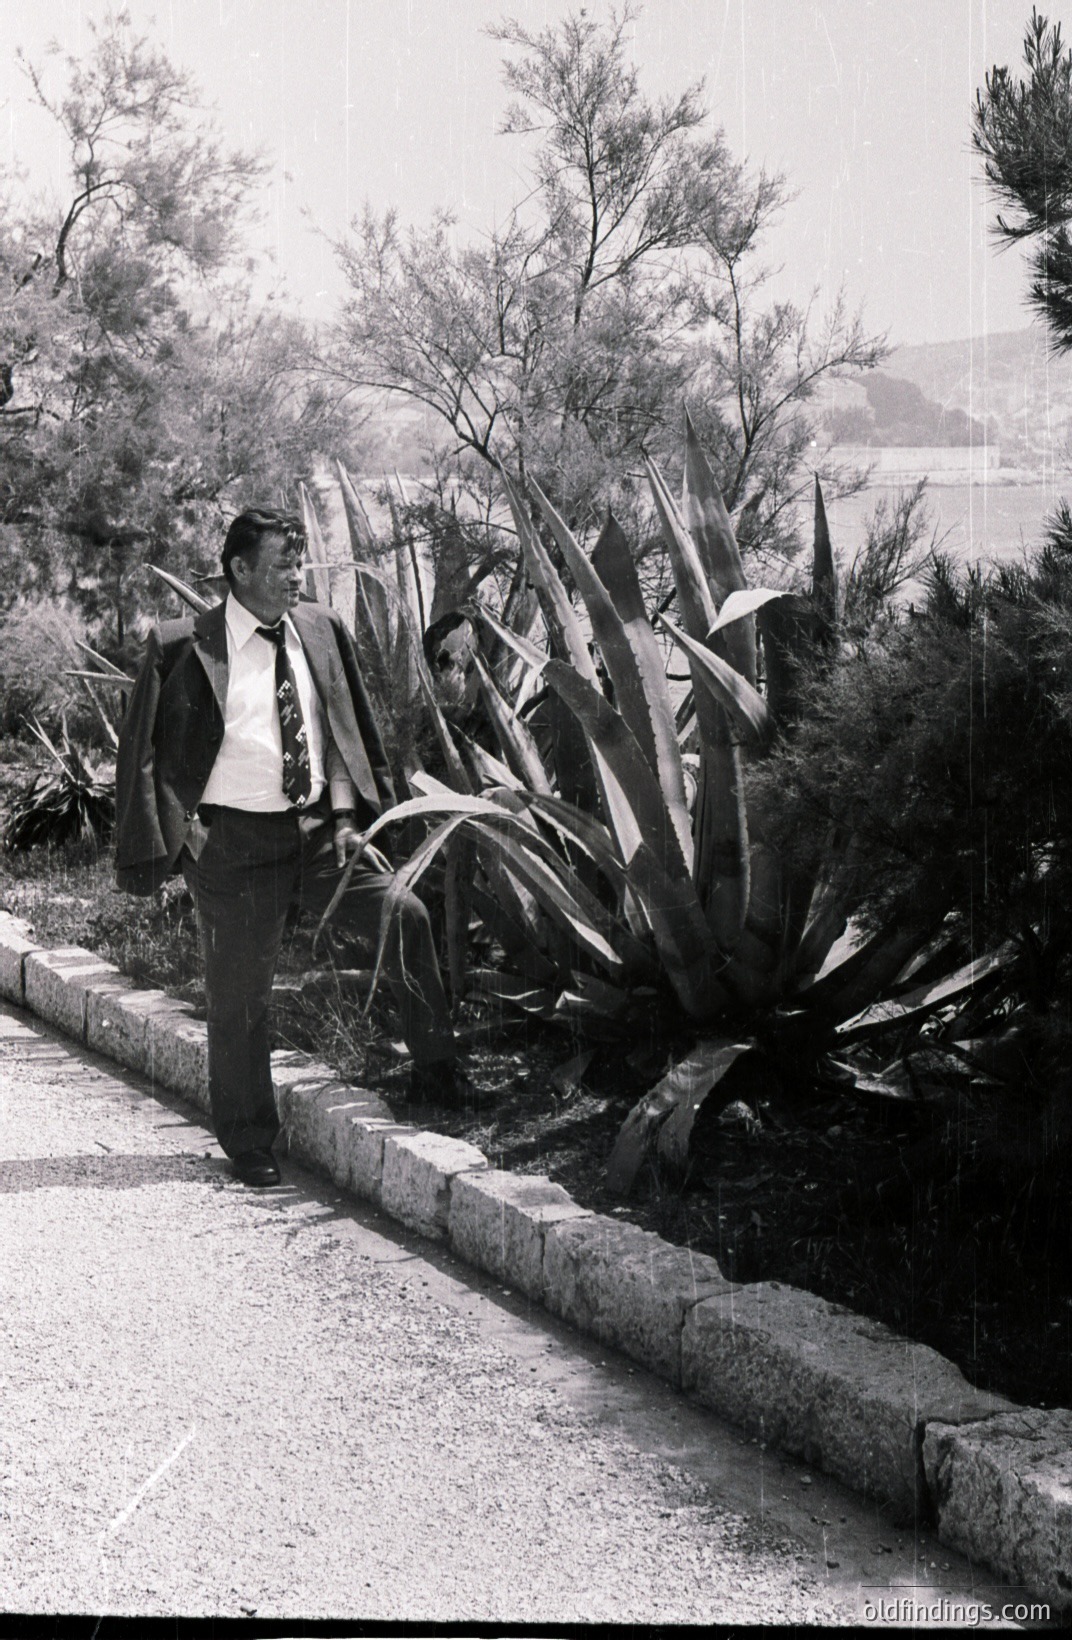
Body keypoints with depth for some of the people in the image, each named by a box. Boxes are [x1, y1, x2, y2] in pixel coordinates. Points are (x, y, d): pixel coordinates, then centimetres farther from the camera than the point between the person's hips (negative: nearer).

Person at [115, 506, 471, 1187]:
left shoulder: (323, 632, 6)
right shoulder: (180, 648, -6)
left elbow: (349, 732, 16)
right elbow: (142, 753, -2)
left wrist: (347, 817, 7)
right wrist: (155, 850, -7)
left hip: (318, 829, 3)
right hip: (233, 843, -3)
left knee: (404, 914, -18)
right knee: (240, 999, 4)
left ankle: (436, 1073, -4)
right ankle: (250, 1142, 23)